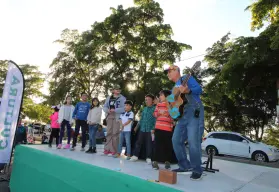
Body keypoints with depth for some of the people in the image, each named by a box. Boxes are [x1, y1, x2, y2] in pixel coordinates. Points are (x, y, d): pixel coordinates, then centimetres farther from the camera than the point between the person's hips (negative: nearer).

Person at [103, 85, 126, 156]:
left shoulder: (122, 98, -2)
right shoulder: (109, 98, 14)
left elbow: (124, 108, -12)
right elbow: (105, 106, 12)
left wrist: (114, 110, -20)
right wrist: (107, 110, -9)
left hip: (117, 117, -5)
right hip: (109, 116, 5)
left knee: (115, 133, -5)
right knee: (109, 133, 9)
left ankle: (113, 150, 3)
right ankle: (107, 149, 18)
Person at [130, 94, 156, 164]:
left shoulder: (154, 109, -5)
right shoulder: (144, 109, 13)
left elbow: (155, 120, -9)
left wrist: (153, 129, -16)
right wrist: (137, 126, 21)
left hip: (149, 130, -5)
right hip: (142, 129, 6)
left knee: (149, 144, 2)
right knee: (138, 142, 9)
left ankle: (148, 158, 12)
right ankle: (135, 156, 19)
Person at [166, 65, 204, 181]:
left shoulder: (186, 78, 1)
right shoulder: (174, 87, 24)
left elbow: (199, 89, -11)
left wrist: (186, 90, -27)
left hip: (194, 112, -8)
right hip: (182, 115, 8)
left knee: (193, 141, -14)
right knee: (176, 140, 3)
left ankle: (197, 170, 0)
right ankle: (185, 166, 14)